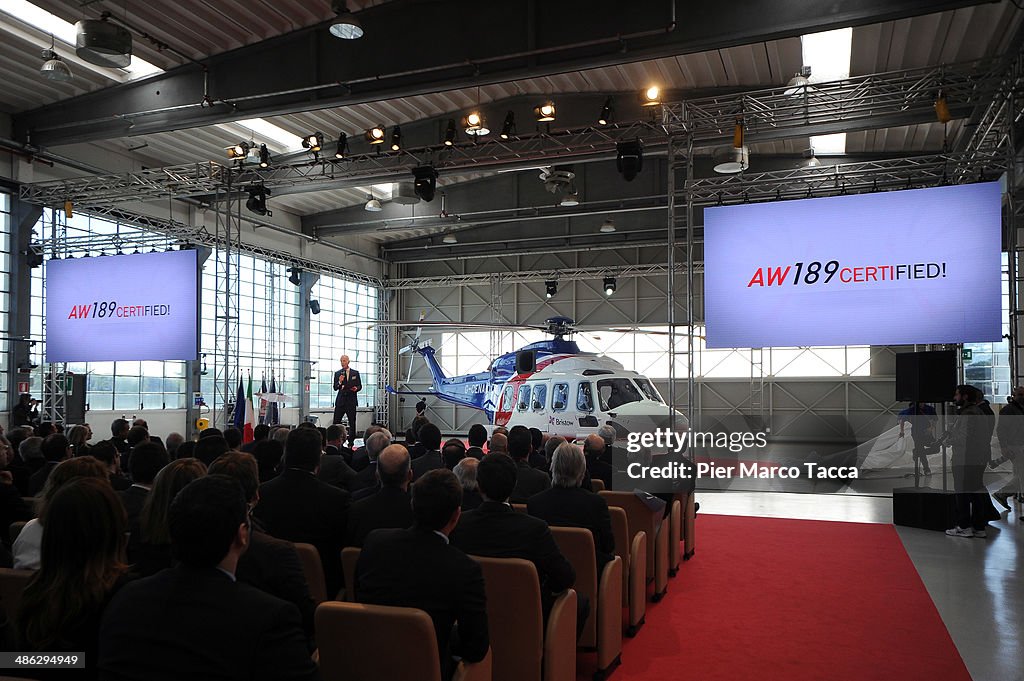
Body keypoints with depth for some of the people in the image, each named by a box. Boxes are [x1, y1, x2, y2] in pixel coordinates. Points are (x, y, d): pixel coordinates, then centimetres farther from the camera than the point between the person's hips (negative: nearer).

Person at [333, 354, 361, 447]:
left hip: (351, 400, 0)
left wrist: (356, 388, -14)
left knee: (352, 422, 3)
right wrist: (339, 382, -17)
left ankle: (351, 441, 11)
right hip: (340, 400, 1)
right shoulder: (337, 373, 7)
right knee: (336, 422, -2)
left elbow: (360, 386, 8)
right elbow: (335, 388, 2)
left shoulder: (355, 373, 6)